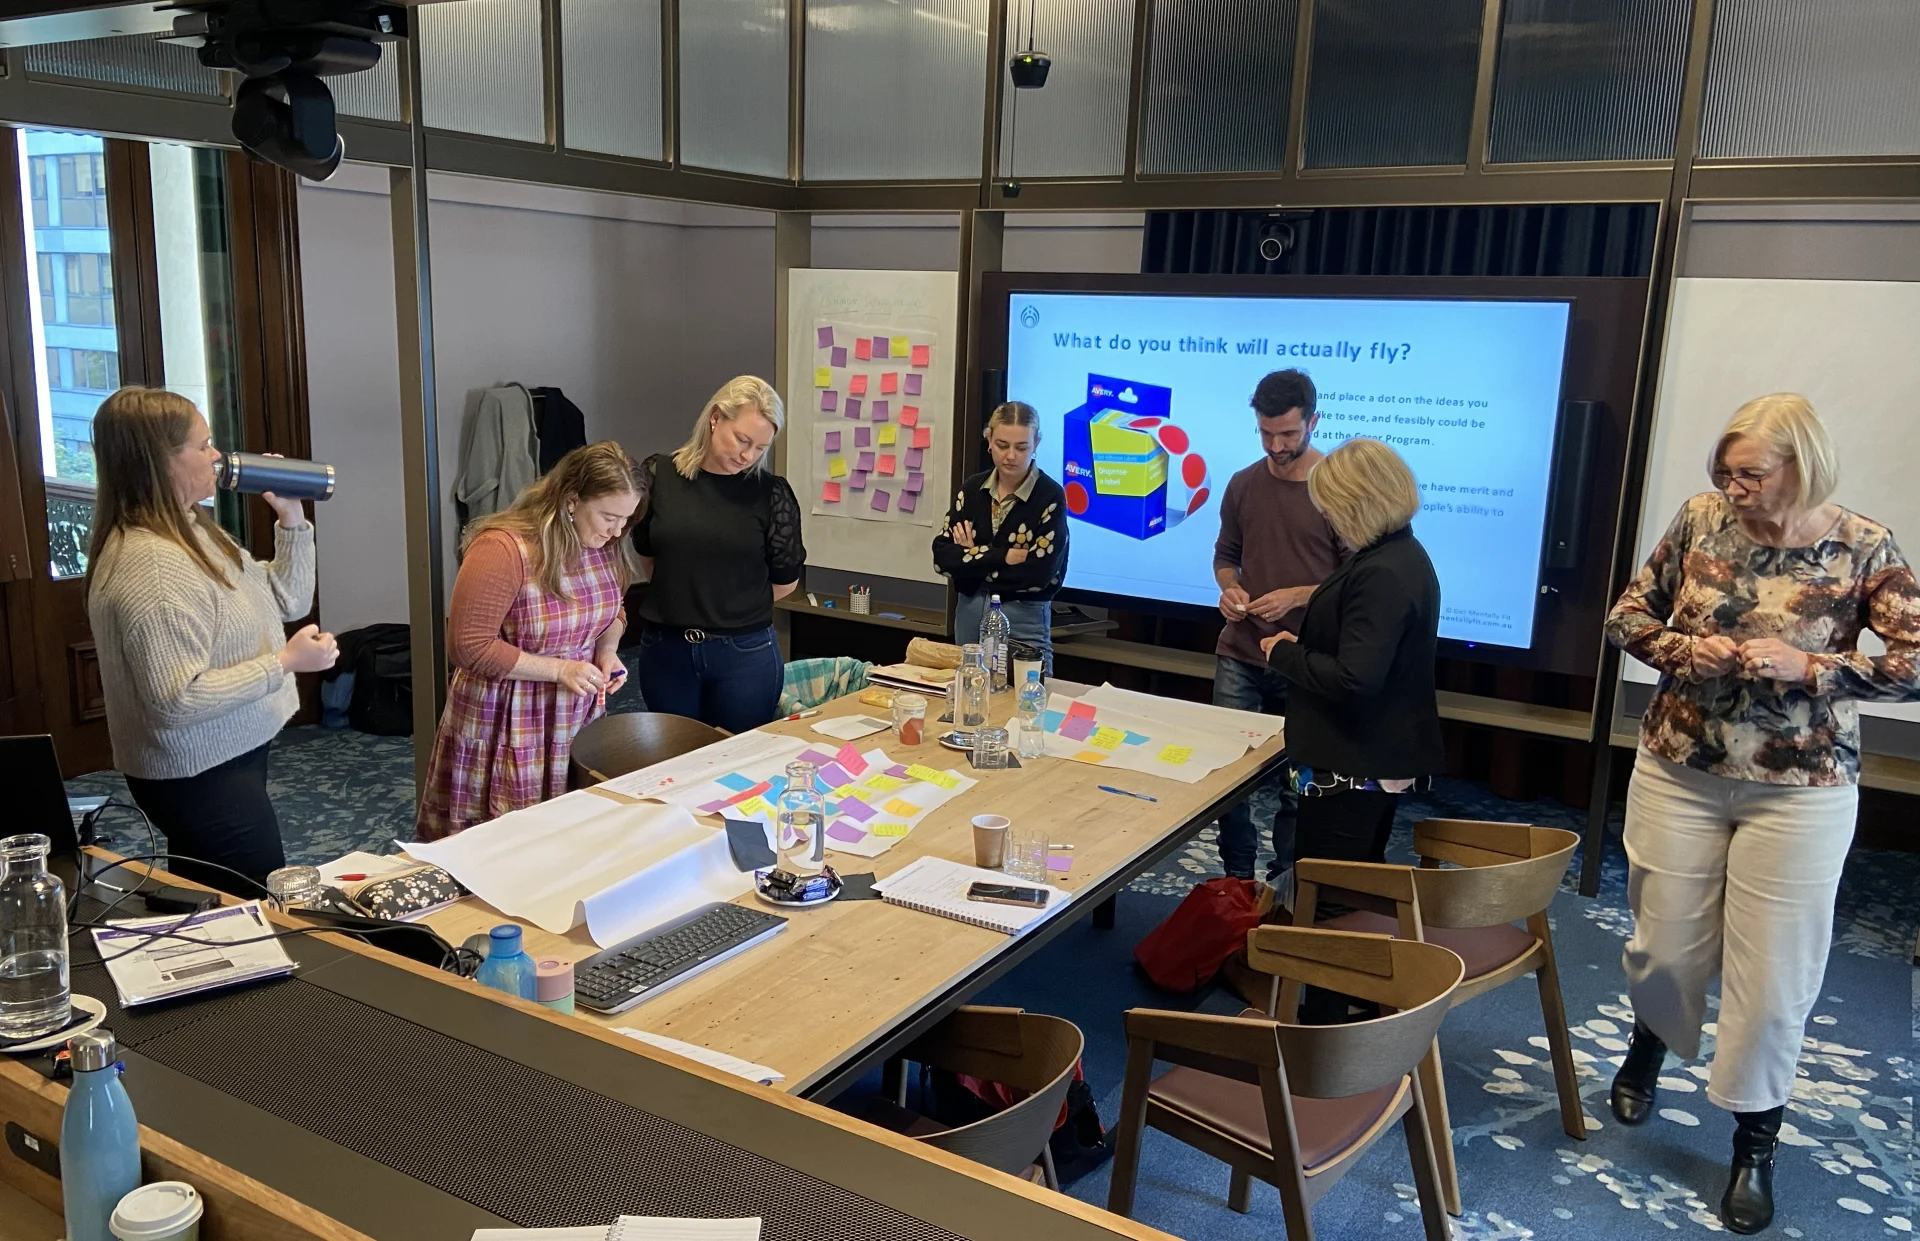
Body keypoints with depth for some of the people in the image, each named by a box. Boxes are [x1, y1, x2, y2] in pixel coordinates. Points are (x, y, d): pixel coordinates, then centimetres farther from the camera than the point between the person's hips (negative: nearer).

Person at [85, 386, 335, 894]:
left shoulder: (194, 530, 8)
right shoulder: (150, 564, -25)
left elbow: (288, 601, 17)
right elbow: (177, 701, -29)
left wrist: (291, 520, 6)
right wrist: (285, 662, -23)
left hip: (229, 760, 10)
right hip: (201, 777, -10)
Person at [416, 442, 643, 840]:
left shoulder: (603, 545, -1)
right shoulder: (501, 550, -22)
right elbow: (469, 647, -20)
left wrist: (608, 652, -3)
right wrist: (557, 668, -20)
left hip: (577, 721, 6)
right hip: (505, 730, -5)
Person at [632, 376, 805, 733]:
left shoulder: (771, 493, -6)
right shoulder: (658, 476, -2)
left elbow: (785, 581, 2)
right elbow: (645, 555, 12)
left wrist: (732, 609, 9)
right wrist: (679, 601, 12)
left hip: (745, 654, -1)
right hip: (665, 650, 2)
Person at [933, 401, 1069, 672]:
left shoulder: (1050, 497, -10)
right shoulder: (972, 488, 3)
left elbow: (1038, 574, -17)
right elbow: (942, 556, -5)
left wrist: (973, 559, -9)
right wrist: (1005, 556, -15)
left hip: (1023, 619, -4)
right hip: (969, 612, 4)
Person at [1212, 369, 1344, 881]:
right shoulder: (1243, 485, 6)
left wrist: (1297, 596, -19)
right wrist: (1229, 589, -4)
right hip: (1239, 655, 4)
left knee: (1296, 777, 5)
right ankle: (1237, 877, 20)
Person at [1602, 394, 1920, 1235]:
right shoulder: (1701, 521, -4)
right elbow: (1627, 616, 4)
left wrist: (1806, 668, -22)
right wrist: (1686, 650, -14)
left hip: (1798, 791, -2)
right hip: (1678, 772, 2)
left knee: (1773, 971, 5)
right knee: (1666, 944, 13)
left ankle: (1754, 1147, 25)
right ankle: (1647, 1048, 46)